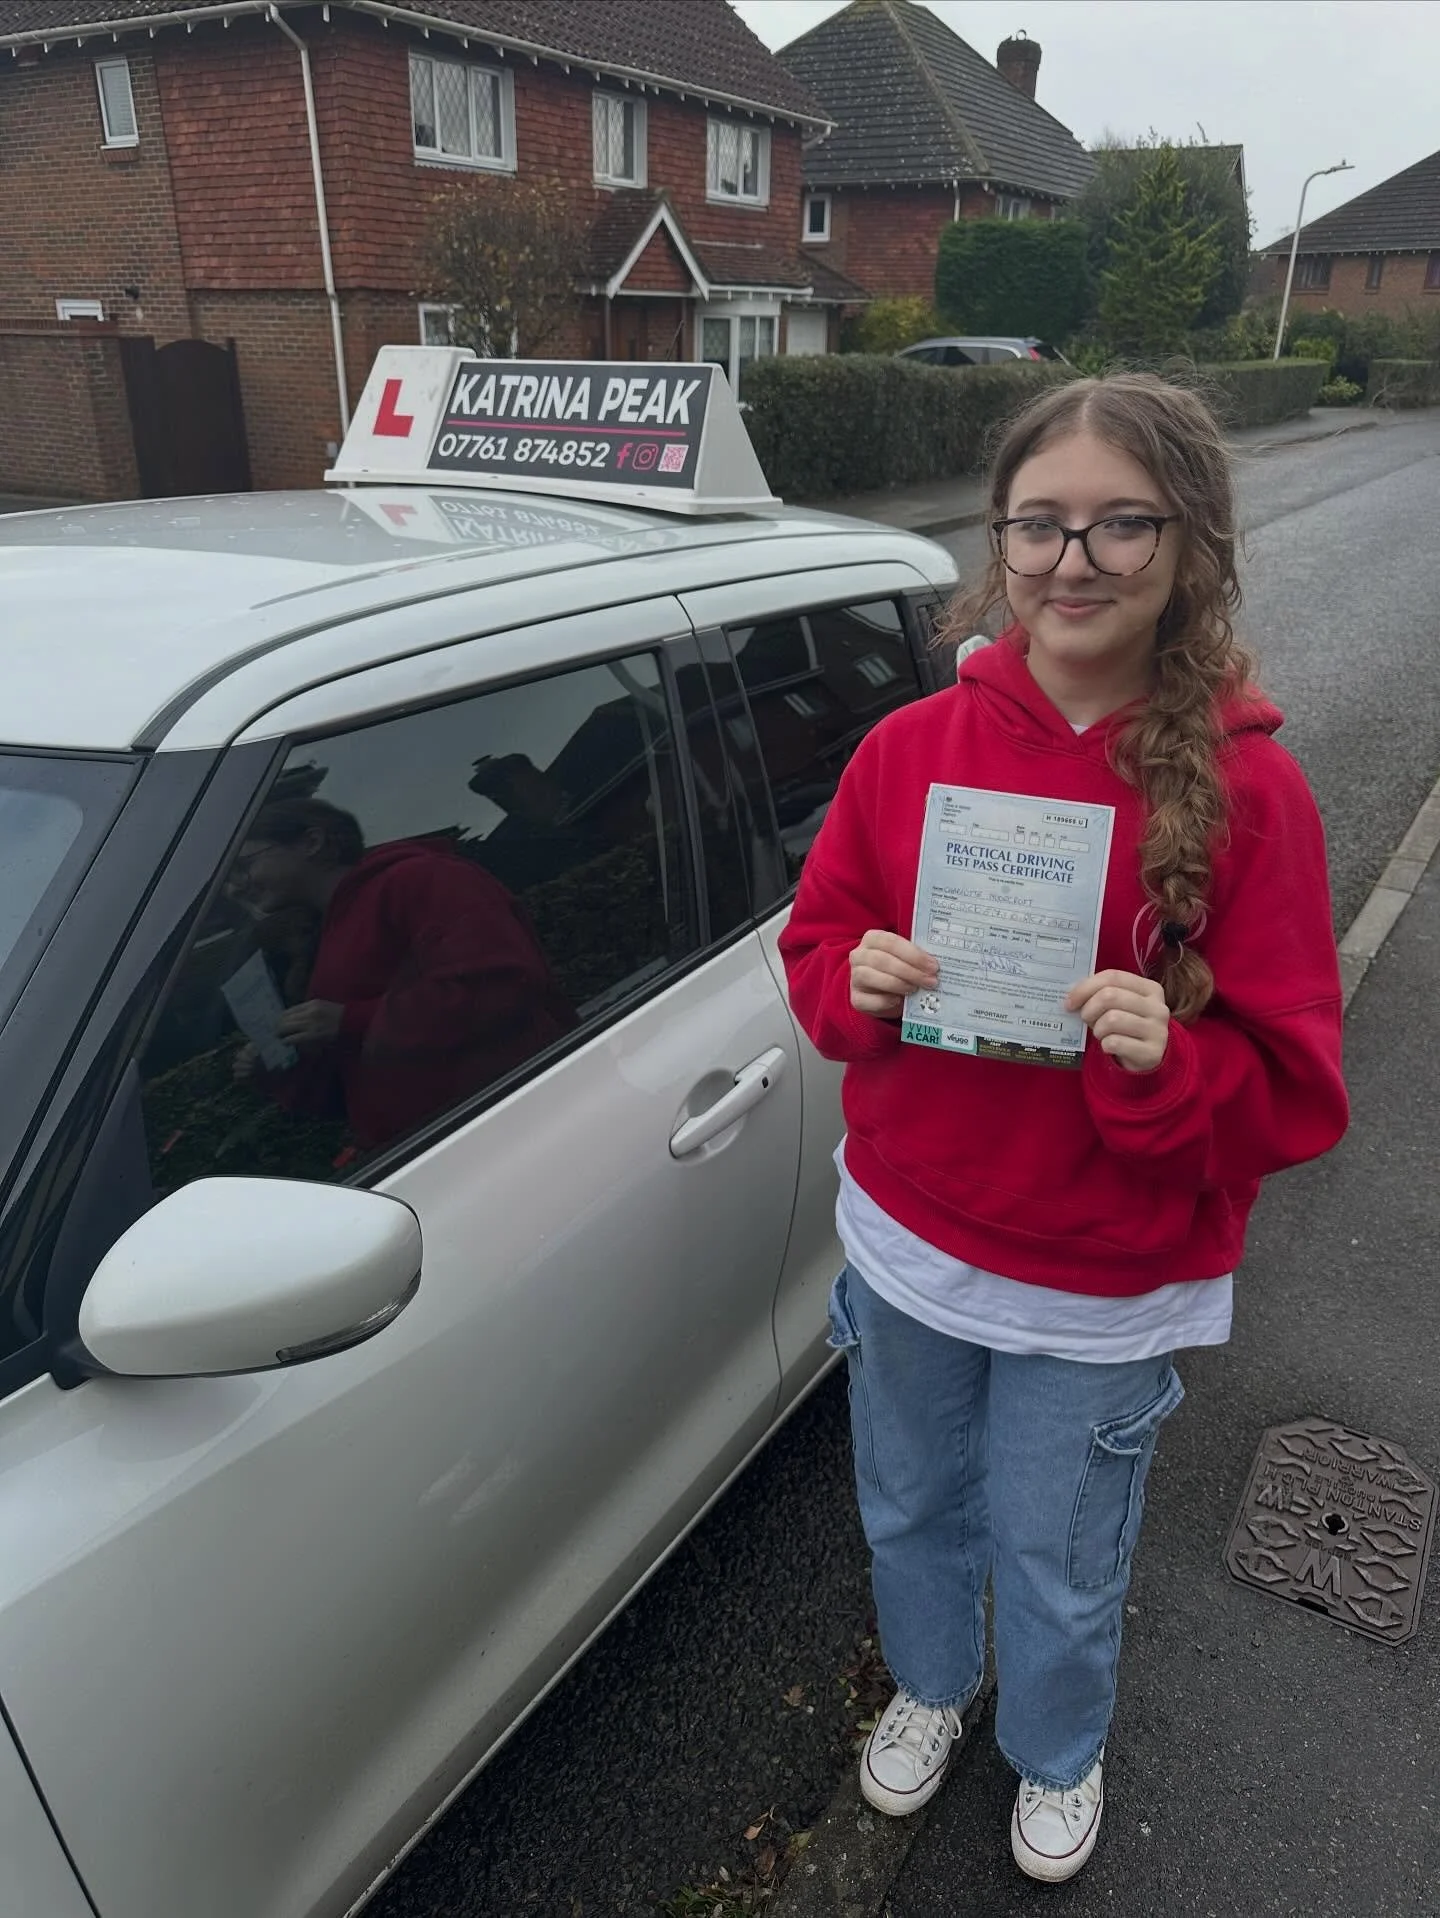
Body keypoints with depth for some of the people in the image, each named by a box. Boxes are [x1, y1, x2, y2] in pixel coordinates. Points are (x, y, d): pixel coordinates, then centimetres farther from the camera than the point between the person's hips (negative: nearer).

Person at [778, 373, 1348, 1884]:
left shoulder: (1244, 790, -16)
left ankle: (1058, 1756, 57)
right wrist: (858, 986, -20)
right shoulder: (912, 748, -9)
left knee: (1056, 1569, 21)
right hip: (905, 1244, 3)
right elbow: (818, 944, 1)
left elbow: (1292, 1092, -13)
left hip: (1101, 1295, -2)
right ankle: (930, 1687, 61)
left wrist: (1168, 1063, -32)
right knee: (911, 1512, 27)